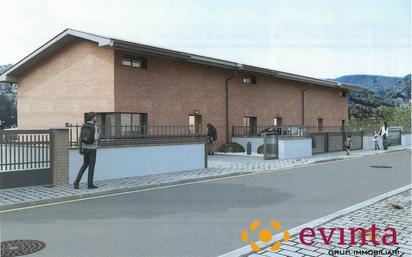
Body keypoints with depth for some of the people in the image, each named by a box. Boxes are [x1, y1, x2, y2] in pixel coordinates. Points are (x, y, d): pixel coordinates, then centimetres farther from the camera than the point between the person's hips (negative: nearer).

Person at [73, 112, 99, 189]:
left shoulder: (84, 126, 7)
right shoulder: (94, 126, -13)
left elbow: (81, 138, 9)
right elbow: (95, 138, -20)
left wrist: (81, 148, 15)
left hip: (85, 148, 6)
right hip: (92, 149, -6)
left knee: (85, 165, 18)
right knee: (91, 166, 3)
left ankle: (77, 181, 4)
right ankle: (90, 184, 7)